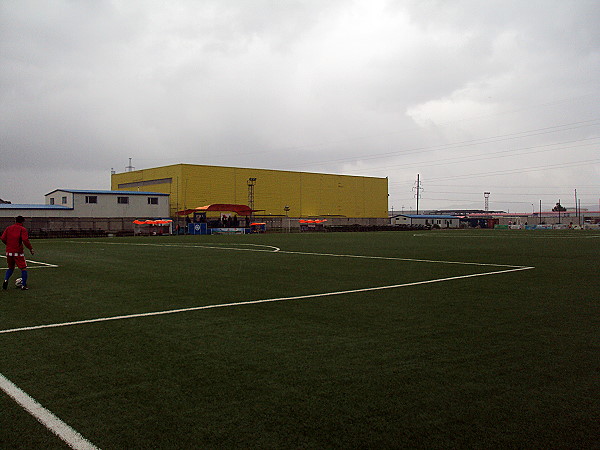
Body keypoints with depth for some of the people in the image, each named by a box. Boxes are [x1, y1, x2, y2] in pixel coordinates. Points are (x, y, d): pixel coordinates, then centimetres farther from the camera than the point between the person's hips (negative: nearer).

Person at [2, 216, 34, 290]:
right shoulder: (22, 229, -5)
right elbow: (25, 240, -15)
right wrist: (31, 248, -6)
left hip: (9, 252, 5)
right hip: (18, 252, -5)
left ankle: (6, 280, -1)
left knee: (10, 268, 22)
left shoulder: (8, 228, 9)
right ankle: (23, 285, 1)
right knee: (23, 268, 5)